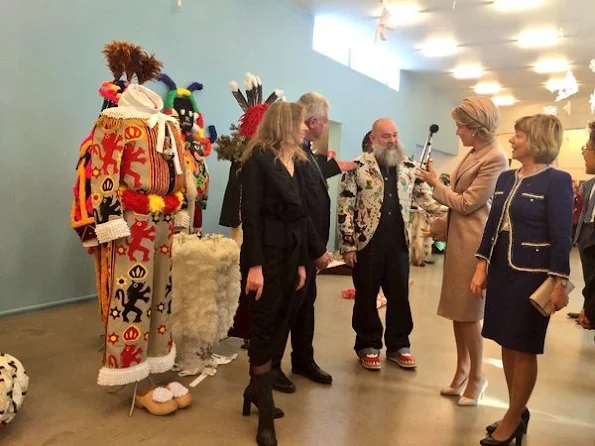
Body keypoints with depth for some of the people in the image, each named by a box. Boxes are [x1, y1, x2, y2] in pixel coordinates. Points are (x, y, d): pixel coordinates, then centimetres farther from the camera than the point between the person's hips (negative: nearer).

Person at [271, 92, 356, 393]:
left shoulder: (304, 152, 7)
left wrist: (336, 166, 34)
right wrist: (318, 250, -19)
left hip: (306, 246, 10)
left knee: (305, 304, 18)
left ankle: (303, 360, 33)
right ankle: (270, 366, 21)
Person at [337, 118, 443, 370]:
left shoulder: (409, 168, 9)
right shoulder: (358, 167, -5)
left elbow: (425, 197, 11)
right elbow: (345, 208, -7)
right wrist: (348, 244, -11)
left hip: (399, 242, 4)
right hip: (368, 242, -4)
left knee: (399, 295, 11)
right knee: (366, 296, 7)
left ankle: (398, 345, 27)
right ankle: (368, 346, 23)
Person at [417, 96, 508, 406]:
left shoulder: (495, 159, -16)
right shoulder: (473, 154, 12)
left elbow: (467, 203, -16)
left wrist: (435, 184, -6)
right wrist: (444, 223, 13)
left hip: (473, 242, -9)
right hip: (457, 238, 9)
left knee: (468, 312, 1)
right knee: (456, 309, 14)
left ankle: (476, 376, 18)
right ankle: (462, 369, 28)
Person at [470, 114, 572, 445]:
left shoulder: (557, 181, -10)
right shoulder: (506, 179, 9)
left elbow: (562, 237, -13)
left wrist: (560, 283, -16)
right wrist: (482, 267, 7)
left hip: (531, 275, -7)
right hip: (502, 271, 7)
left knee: (524, 348, 3)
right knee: (508, 344, 13)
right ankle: (518, 412, 29)